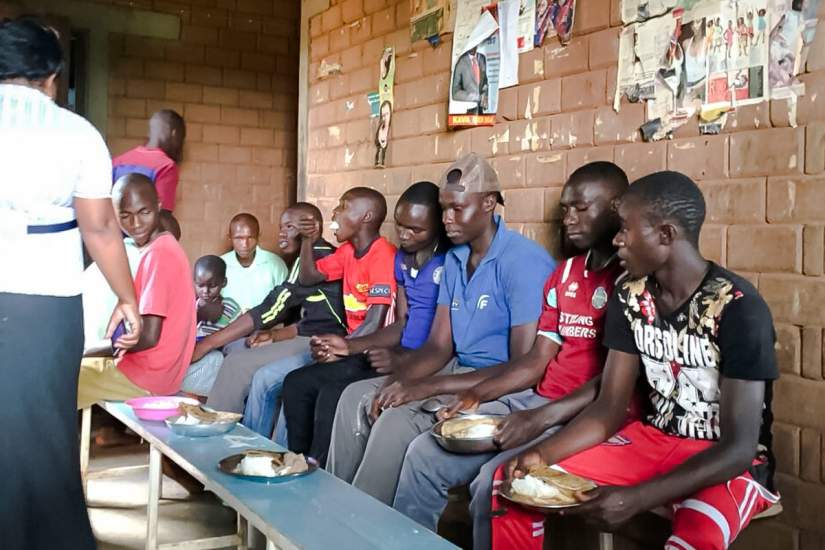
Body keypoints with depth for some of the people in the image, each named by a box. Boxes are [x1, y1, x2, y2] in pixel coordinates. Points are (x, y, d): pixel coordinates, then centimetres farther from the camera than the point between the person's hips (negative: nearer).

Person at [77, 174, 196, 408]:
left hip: (146, 375, -10)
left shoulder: (157, 254, -20)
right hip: (154, 369, 10)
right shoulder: (164, 248, 9)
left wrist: (91, 352, -11)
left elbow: (149, 336, -24)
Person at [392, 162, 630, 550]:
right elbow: (536, 361, 13)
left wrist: (543, 417, -25)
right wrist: (478, 393, 1)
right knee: (424, 454, -1)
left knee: (492, 481, -28)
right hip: (536, 402, 8)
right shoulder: (564, 274, 16)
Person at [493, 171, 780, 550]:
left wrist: (636, 499, -34)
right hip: (654, 440, 6)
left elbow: (739, 447, -23)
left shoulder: (739, 309, -20)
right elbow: (608, 409, -1)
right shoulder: (630, 298, -2)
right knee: (517, 483, -9)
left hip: (727, 462, -5)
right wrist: (542, 454, -19)